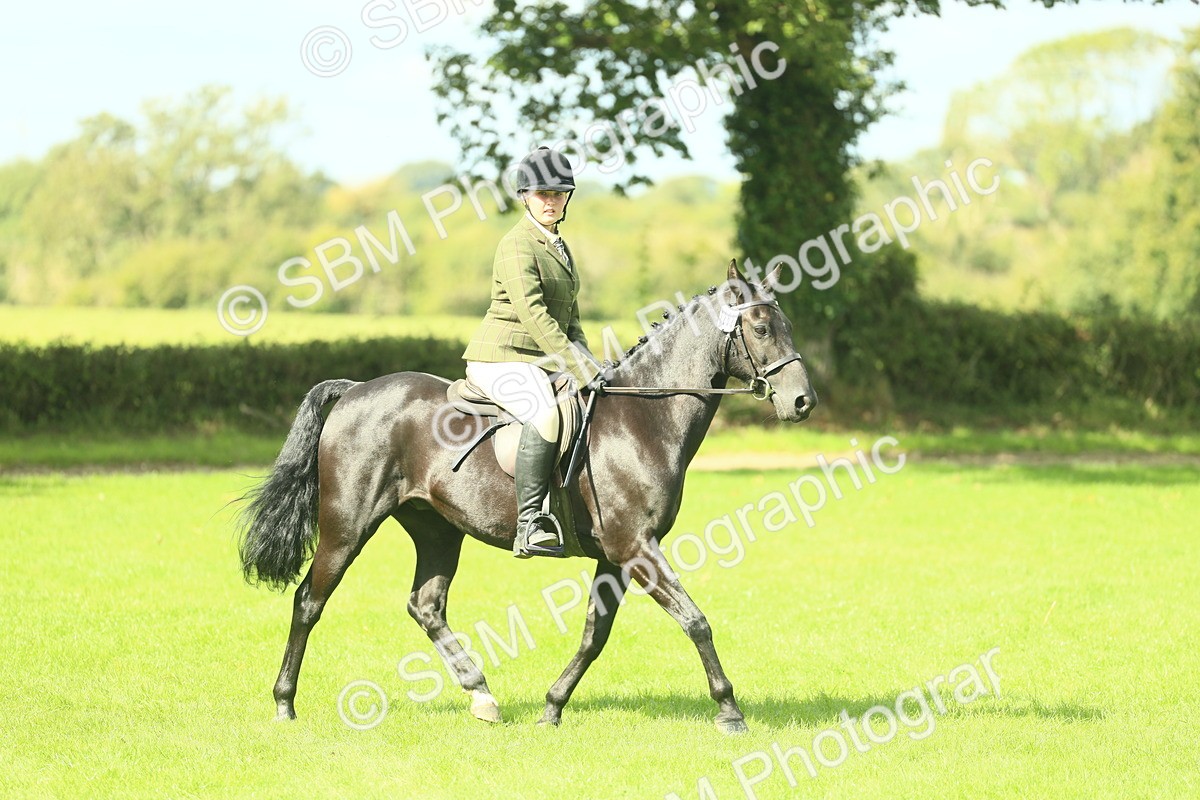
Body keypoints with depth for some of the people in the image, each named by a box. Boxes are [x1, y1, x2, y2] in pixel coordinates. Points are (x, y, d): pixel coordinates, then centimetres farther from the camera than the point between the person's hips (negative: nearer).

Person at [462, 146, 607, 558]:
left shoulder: (559, 246, 18)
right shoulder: (517, 245, -12)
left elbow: (569, 318, 22)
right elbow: (533, 314, -21)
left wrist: (590, 365, 5)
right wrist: (579, 369, -25)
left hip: (541, 362, 10)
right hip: (501, 358, -10)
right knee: (546, 414, -35)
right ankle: (528, 527, -37)